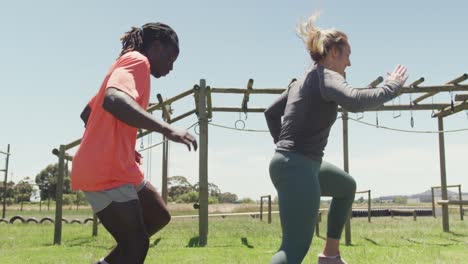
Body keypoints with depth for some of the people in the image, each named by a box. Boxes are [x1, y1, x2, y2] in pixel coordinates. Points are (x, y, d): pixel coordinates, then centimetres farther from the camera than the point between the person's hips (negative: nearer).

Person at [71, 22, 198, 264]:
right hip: (106, 171, -10)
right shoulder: (137, 61, -8)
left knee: (159, 216, 17)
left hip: (112, 166, 10)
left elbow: (87, 113, 28)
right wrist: (167, 129, -37)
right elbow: (113, 100, -31)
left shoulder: (126, 63, 21)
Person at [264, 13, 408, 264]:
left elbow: (271, 113, 24)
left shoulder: (301, 81, 15)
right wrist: (391, 87, -15)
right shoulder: (327, 77, -11)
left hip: (287, 163, 10)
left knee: (347, 186, 32)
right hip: (298, 168, -10)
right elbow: (355, 101, -32)